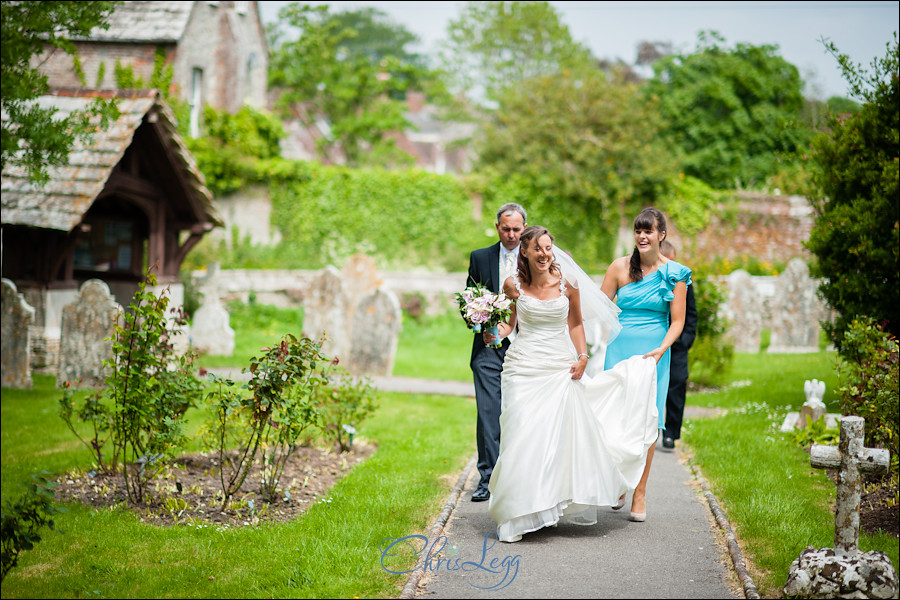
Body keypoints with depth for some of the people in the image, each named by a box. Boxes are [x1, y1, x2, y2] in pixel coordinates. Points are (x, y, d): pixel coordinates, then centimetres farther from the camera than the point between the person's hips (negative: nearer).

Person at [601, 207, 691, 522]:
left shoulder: (674, 273, 0)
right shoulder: (620, 267, 3)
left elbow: (677, 321, 1)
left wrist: (661, 349, -14)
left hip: (653, 352, -1)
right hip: (618, 350, 1)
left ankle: (639, 493, 5)